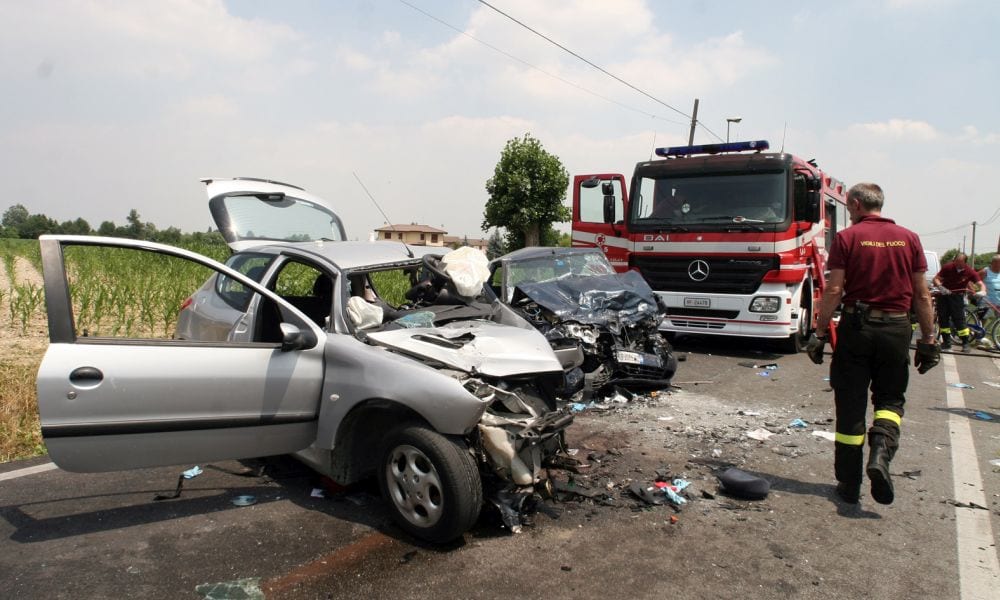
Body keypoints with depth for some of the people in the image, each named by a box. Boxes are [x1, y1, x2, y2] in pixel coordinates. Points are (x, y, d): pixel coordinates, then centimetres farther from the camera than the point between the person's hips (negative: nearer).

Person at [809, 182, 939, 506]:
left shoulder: (847, 237, -4)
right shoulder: (909, 238, 5)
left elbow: (834, 290, -9)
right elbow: (921, 294, 4)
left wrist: (819, 333, -4)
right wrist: (928, 338, 10)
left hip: (856, 325, -2)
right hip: (897, 328, 2)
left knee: (851, 405, 7)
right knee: (891, 399, 18)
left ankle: (849, 484, 12)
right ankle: (880, 451, -10)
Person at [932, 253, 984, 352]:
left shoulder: (970, 272, -11)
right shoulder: (948, 267, -10)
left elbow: (980, 284, -15)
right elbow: (936, 279, -9)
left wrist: (981, 291, -37)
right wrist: (941, 287, -28)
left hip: (957, 296, -2)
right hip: (943, 295, 2)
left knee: (959, 319, -6)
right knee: (942, 318, 3)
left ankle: (966, 343, 3)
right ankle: (946, 342, 15)